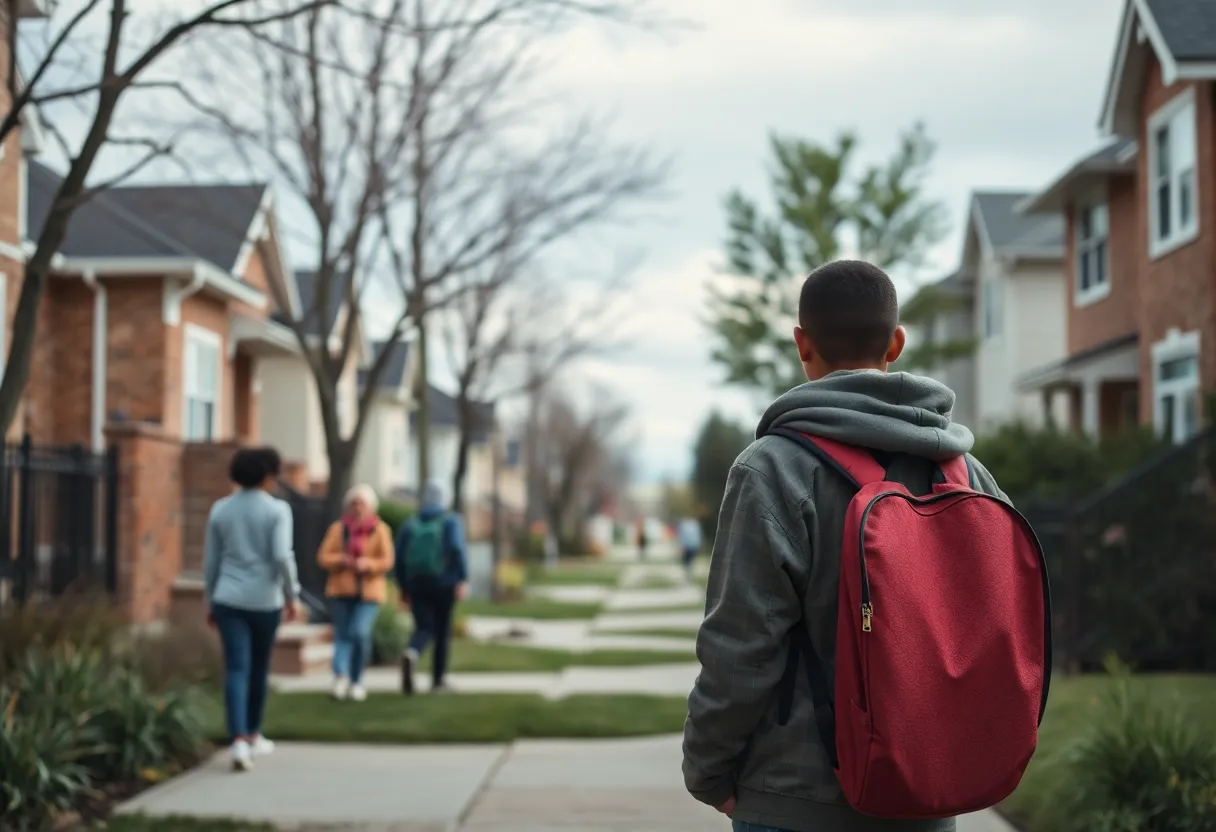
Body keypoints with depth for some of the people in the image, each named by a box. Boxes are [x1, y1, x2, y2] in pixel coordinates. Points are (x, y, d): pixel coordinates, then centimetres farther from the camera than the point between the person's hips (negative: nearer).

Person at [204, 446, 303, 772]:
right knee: (259, 667, 17)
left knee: (236, 669, -5)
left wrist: (210, 603, 17)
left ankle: (239, 740, -21)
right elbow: (282, 556, -17)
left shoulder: (220, 509, 5)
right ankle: (252, 734, 30)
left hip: (229, 599, 2)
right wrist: (292, 596, -7)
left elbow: (211, 561, 8)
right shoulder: (277, 509, -6)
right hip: (264, 600, -2)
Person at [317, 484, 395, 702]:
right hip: (341, 589, 2)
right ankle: (341, 674, -12)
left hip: (369, 590, -2)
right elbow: (323, 557, 1)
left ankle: (356, 680, 2)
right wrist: (341, 560, -18)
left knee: (360, 633, -13)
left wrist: (367, 564, -20)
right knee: (342, 635, -2)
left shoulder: (380, 530, 2)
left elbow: (387, 561, -2)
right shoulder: (338, 528, 6)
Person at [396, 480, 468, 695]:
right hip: (444, 584, -2)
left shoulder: (411, 525, 8)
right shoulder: (450, 521, -1)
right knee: (442, 631, 14)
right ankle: (437, 680, 18)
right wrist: (463, 580, -20)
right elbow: (457, 549, -18)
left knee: (423, 630, 1)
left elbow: (400, 558, 6)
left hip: (417, 584, 2)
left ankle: (411, 655, -33)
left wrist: (403, 589, 17)